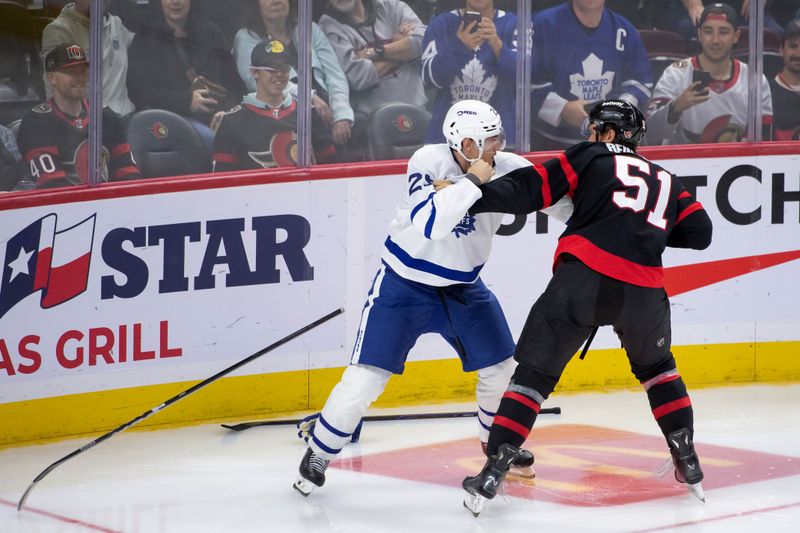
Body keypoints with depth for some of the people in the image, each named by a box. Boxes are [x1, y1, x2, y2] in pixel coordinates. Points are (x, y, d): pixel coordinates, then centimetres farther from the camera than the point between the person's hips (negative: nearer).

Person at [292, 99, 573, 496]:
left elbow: (552, 194, -2)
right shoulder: (429, 162, -24)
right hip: (404, 283, -5)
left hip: (462, 286, 5)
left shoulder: (506, 168, -11)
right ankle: (319, 451, 7)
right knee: (367, 376, -11)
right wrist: (472, 181, -42)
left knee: (501, 367, 10)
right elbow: (430, 222, -38)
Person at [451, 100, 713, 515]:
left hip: (584, 275, -3)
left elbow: (530, 190, 6)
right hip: (643, 290, 3)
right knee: (657, 368, 30)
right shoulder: (666, 181, 28)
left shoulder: (591, 156, 17)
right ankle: (688, 464, 26)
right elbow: (699, 232, 19)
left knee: (534, 372, 3)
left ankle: (492, 475, -4)